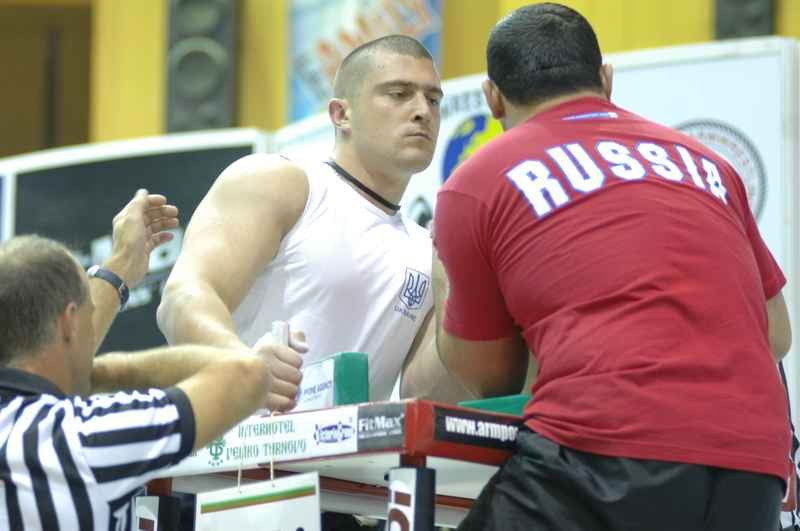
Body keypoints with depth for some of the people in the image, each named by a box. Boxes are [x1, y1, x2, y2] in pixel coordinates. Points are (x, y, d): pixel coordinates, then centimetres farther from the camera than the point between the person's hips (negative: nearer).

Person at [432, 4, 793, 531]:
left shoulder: (475, 186, 10)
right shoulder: (705, 163, 23)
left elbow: (490, 376, 18)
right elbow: (777, 338, 29)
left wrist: (445, 294, 37)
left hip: (605, 455, -5)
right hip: (752, 464, 5)